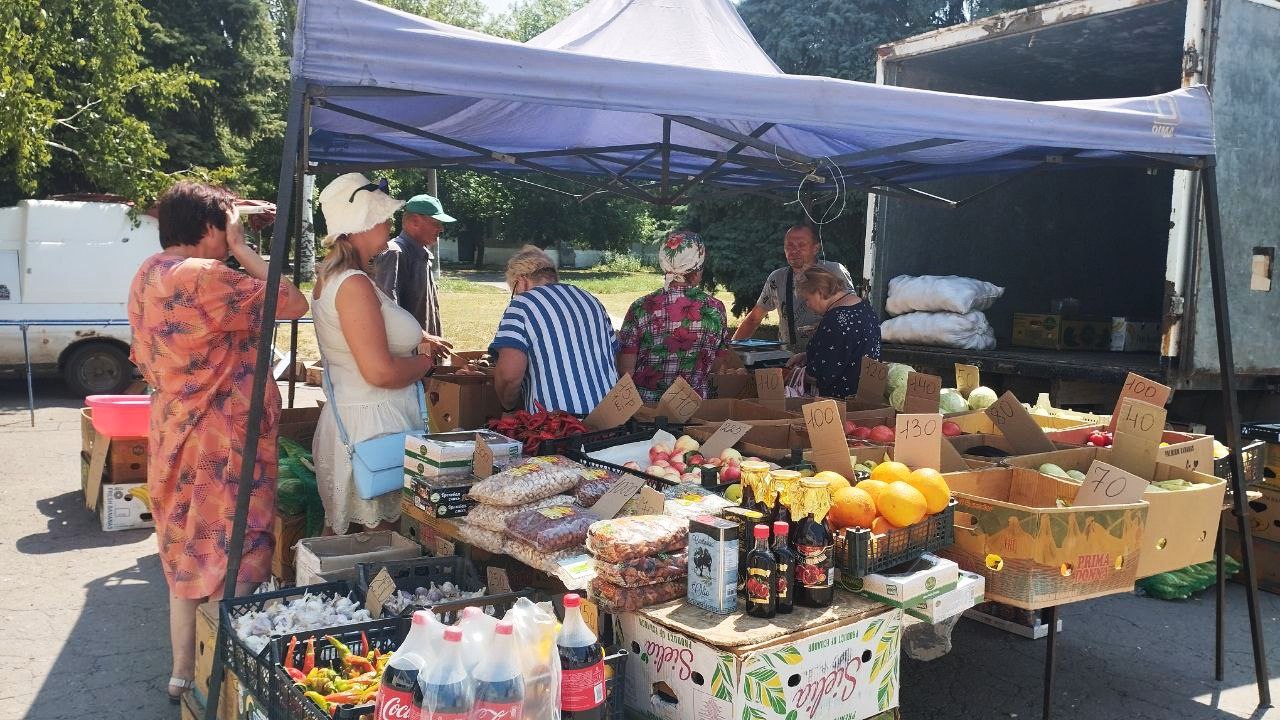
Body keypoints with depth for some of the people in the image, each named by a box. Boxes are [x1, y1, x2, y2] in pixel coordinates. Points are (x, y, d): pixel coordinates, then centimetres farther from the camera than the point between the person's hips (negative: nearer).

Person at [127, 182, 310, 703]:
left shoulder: (148, 275, 9)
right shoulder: (205, 278, -21)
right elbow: (294, 304, -20)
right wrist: (243, 250, -12)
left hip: (175, 437, 10)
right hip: (220, 443, -9)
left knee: (187, 560, 19)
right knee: (230, 566, 1)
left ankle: (184, 674, 30)